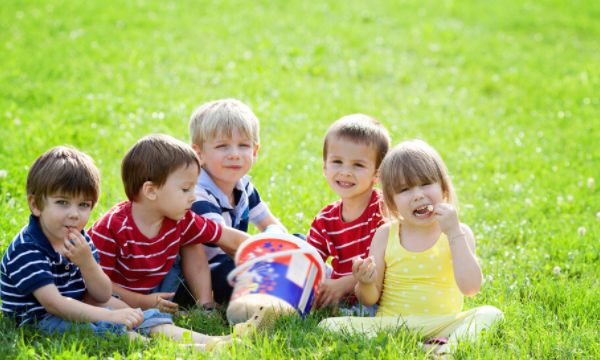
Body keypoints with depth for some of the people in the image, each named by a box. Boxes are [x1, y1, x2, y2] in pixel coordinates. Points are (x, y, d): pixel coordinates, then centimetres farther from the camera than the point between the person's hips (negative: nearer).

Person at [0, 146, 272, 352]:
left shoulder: (80, 241, 8)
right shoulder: (26, 250, -18)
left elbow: (103, 295, 3)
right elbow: (53, 302, -28)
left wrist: (87, 263, -18)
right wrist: (110, 315, -34)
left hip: (77, 311, 8)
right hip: (38, 320, -8)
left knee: (146, 319, -7)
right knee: (106, 327, -31)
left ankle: (213, 342, -24)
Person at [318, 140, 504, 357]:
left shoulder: (458, 233, 2)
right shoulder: (386, 235, 5)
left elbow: (470, 288, -14)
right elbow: (370, 299, 7)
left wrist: (454, 233, -16)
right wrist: (366, 284, -18)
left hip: (441, 325, -1)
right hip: (390, 323, 1)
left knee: (490, 314, -24)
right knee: (328, 325, -20)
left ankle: (447, 347, -44)